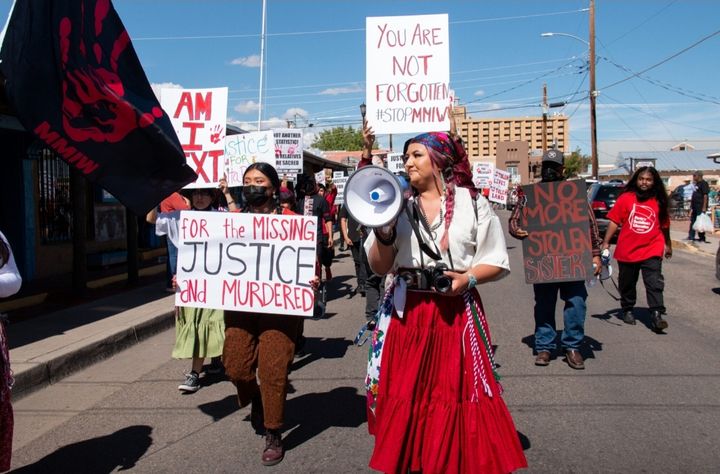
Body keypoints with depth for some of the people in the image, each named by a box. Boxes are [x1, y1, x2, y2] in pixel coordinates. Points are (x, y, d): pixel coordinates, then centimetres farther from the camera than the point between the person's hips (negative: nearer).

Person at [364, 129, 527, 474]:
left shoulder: (471, 202, 4)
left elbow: (497, 262, 5)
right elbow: (379, 267, 6)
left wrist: (469, 278, -12)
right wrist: (383, 234, -12)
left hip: (457, 311, -1)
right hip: (406, 311, 2)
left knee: (458, 394, 3)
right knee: (403, 394, 5)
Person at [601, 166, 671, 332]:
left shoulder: (659, 201, 4)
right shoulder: (626, 198, -3)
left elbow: (664, 225, 16)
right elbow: (614, 221, -2)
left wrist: (668, 245, 25)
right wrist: (606, 242, -7)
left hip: (651, 251, 0)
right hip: (627, 250, 0)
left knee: (655, 284, -11)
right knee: (627, 284, 14)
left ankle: (656, 315, -11)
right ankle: (627, 310, 31)